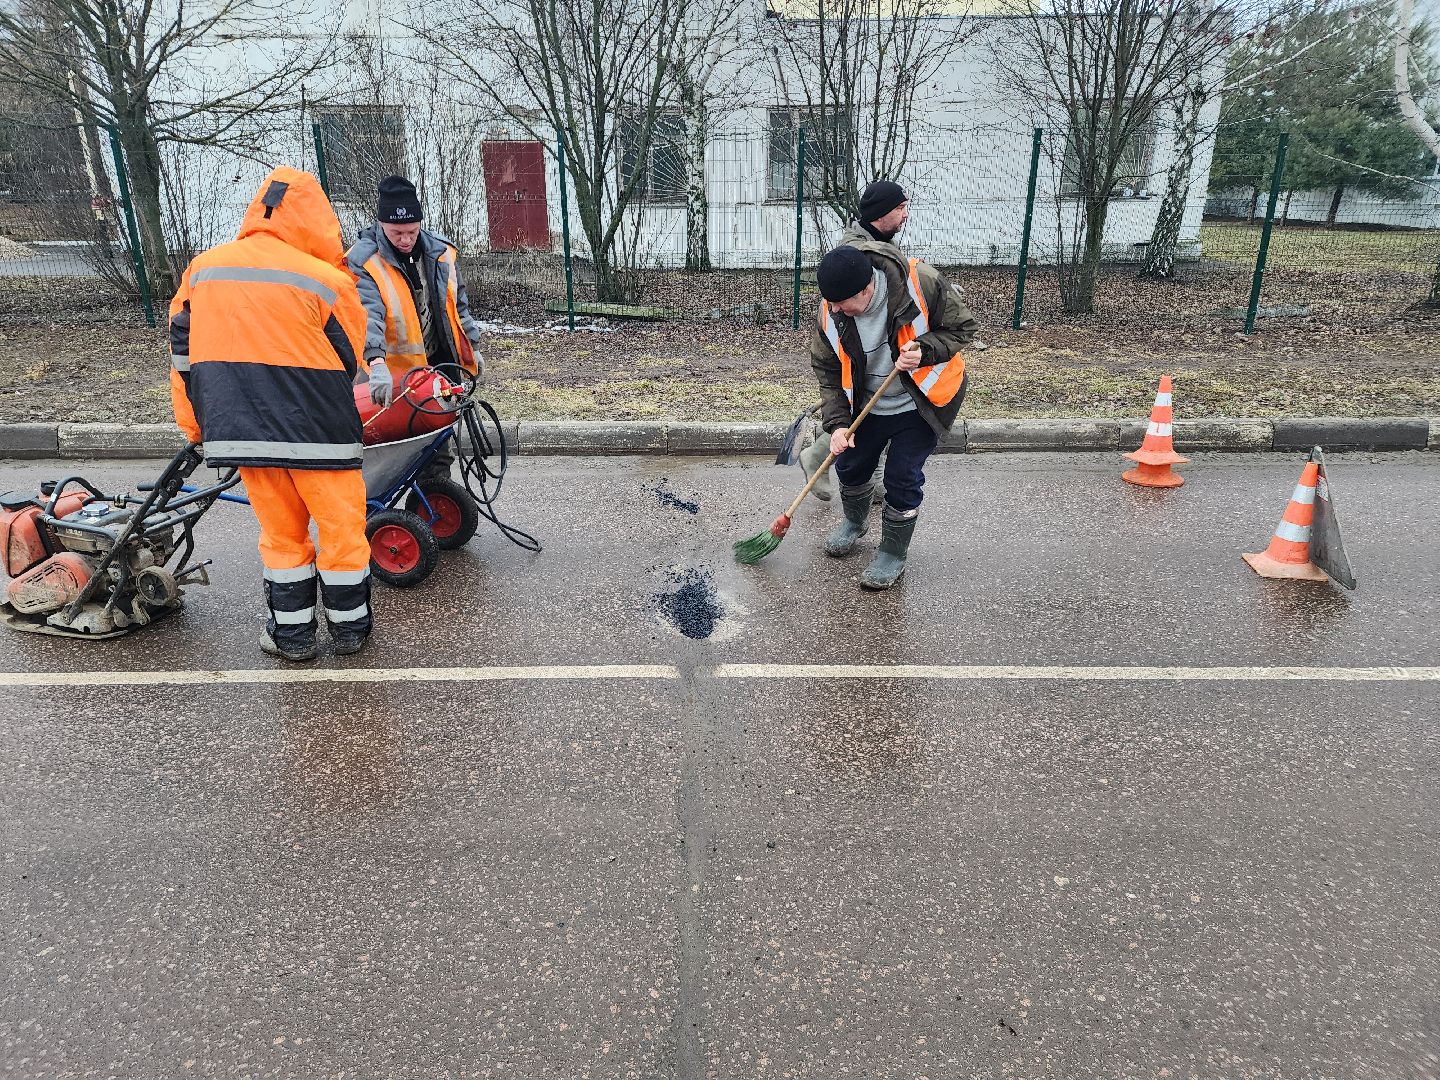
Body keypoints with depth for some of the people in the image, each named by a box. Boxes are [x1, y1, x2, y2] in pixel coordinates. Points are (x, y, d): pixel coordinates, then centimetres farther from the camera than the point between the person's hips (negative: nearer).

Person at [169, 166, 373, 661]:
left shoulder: (202, 269, 7)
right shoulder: (328, 281, -9)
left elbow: (183, 355, 12)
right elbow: (349, 361, 1)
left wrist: (196, 425, 20)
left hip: (239, 429, 4)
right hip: (314, 430, -4)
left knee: (280, 530, 16)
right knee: (341, 524, 11)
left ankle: (292, 633, 24)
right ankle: (349, 626, 23)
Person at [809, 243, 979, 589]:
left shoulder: (921, 282, -29)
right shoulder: (829, 313, -19)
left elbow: (962, 327, -15)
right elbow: (827, 370, -7)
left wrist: (924, 351, -33)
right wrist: (837, 423, -16)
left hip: (920, 403, -3)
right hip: (867, 404, 4)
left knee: (903, 478, -2)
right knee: (850, 466, 14)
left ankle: (893, 553, 20)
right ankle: (855, 522, 47)